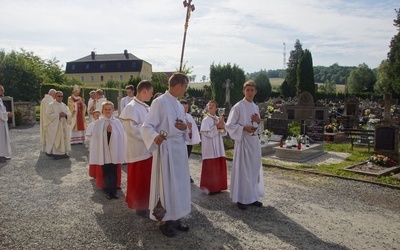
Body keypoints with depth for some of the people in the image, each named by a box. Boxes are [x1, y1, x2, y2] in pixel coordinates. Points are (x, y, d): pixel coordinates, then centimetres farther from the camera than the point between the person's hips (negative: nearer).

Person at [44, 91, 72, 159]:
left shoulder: (64, 105, 14)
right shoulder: (51, 105, -3)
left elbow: (69, 114, 10)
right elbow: (48, 115, -13)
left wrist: (65, 115, -13)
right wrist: (58, 115, -18)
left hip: (63, 126, 5)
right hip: (54, 126, -5)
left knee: (64, 139, 4)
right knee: (55, 140, -8)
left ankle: (64, 152, 9)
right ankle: (54, 153, -4)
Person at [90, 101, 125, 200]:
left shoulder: (117, 122, 1)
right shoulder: (98, 122, -1)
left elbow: (121, 137, 2)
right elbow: (95, 138, 0)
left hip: (114, 151, 1)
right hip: (103, 151, 0)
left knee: (114, 172, 7)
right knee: (106, 172, 8)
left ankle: (113, 190, 15)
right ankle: (108, 191, 17)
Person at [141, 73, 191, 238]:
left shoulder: (179, 105, 13)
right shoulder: (160, 102, -12)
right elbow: (147, 127, -16)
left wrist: (184, 128, -3)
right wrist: (155, 137, -36)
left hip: (180, 148, 8)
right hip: (166, 148, -8)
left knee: (179, 184, 12)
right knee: (166, 185, 1)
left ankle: (175, 218, 26)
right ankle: (164, 221, 16)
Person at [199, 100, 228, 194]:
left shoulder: (219, 119, 10)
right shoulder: (205, 120, -8)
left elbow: (224, 133, 10)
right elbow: (208, 134, -17)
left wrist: (222, 126, -9)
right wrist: (217, 127, -14)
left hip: (218, 147, 6)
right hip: (209, 147, -6)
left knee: (219, 166, 9)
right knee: (210, 167, -3)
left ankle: (217, 186, 20)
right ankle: (209, 187, 7)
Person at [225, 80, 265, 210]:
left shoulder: (256, 107, 12)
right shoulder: (238, 107, -9)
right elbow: (229, 125, -10)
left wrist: (259, 121, -3)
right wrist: (244, 128, -20)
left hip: (254, 141, 7)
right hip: (243, 141, -7)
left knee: (254, 169, 11)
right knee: (242, 169, -3)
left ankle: (252, 197, 23)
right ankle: (241, 199, 8)